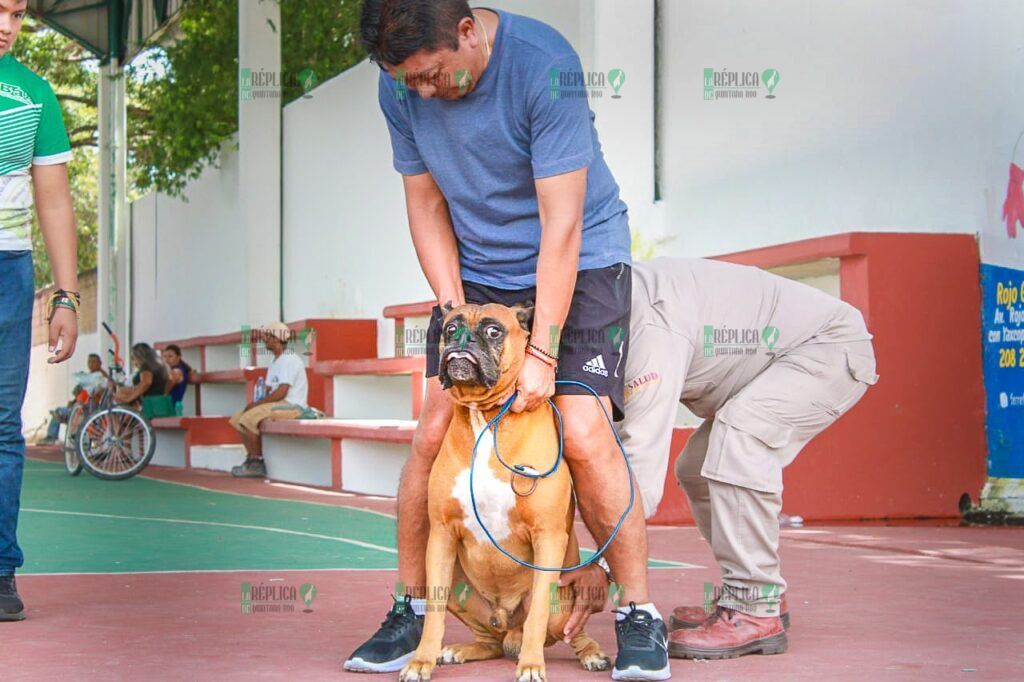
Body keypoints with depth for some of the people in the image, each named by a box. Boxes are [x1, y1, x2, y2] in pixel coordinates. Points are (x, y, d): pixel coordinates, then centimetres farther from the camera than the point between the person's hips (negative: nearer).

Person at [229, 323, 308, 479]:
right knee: (237, 418, 7)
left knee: (249, 418, -25)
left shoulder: (289, 359, -14)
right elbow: (268, 390, 15)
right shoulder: (275, 362, 19)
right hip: (277, 405, 11)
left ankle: (257, 463, -15)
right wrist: (254, 403, -3)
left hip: (292, 406, -11)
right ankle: (252, 458, 0)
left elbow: (280, 392, -22)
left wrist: (256, 404, -18)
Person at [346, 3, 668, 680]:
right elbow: (426, 204, 1)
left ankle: (639, 613, -3)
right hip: (475, 274, 4)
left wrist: (542, 351, -25)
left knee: (582, 433, -18)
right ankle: (411, 609, 7)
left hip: (579, 262, -4)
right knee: (435, 430, -8)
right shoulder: (401, 88, -9)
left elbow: (561, 226, -25)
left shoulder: (543, 64, -26)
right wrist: (455, 312, -11)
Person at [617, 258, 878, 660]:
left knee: (739, 430, -32)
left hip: (832, 345, -10)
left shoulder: (648, 323, -33)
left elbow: (643, 463, -37)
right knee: (695, 470, 6)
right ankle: (766, 596, 17)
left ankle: (755, 610, -25)